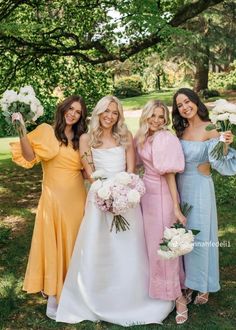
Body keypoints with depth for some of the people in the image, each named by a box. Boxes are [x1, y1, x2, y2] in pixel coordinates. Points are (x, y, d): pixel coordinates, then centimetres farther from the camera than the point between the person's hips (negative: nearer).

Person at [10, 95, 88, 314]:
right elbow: (30, 157, -16)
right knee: (54, 241, 1)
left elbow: (86, 168, 9)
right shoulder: (46, 131, -3)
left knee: (74, 242, 12)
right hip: (54, 197, -4)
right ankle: (53, 295, 14)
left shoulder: (80, 138, 10)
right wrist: (22, 130, -24)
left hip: (77, 198, 4)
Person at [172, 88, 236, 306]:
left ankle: (203, 287, 23)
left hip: (200, 186, -5)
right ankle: (189, 283, 30)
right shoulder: (180, 130, 6)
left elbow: (218, 162, -19)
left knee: (200, 236, 4)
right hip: (181, 185, 6)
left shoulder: (210, 130, -11)